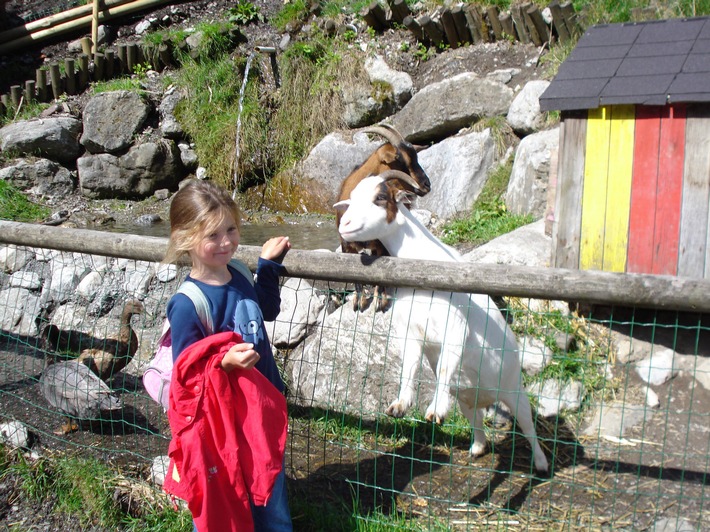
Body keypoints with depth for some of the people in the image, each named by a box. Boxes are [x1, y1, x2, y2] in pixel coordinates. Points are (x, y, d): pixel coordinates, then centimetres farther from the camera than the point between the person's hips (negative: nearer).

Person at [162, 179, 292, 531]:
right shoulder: (187, 305, -24)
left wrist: (268, 263, 10)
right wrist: (225, 361, -35)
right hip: (223, 421, -7)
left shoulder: (240, 277, -2)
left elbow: (267, 310, 18)